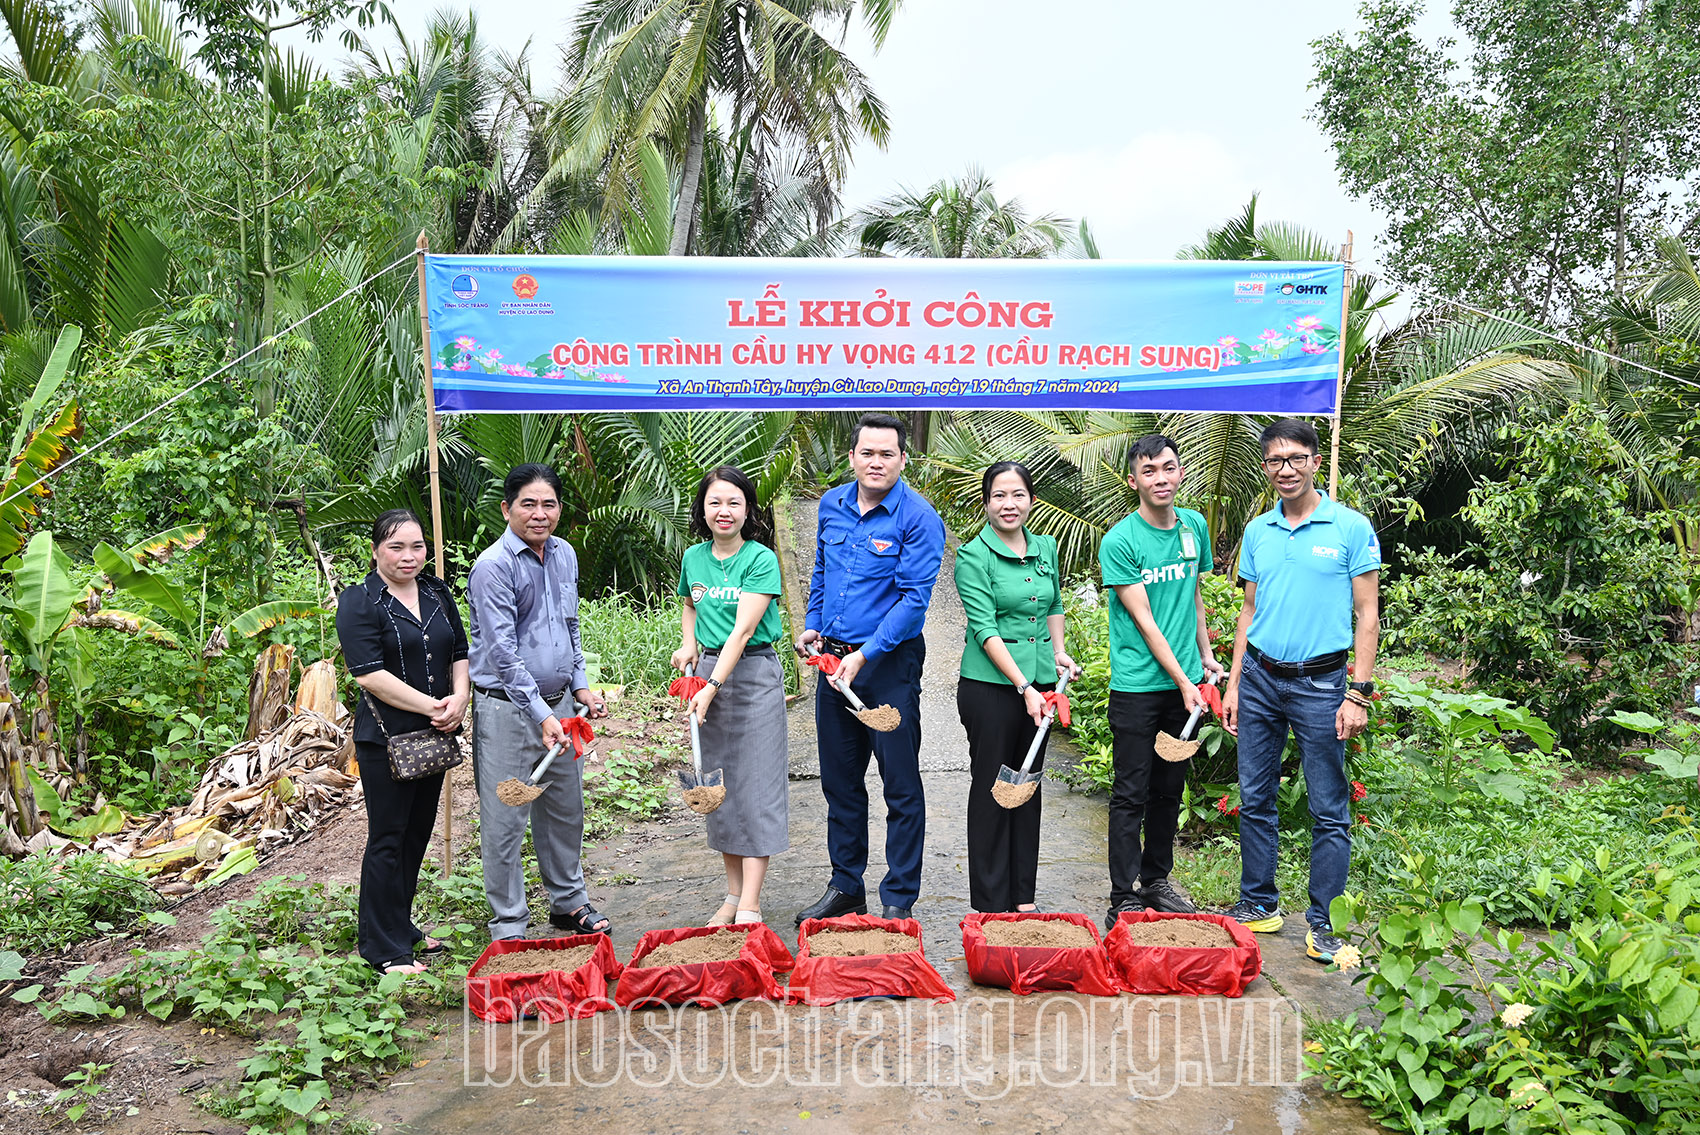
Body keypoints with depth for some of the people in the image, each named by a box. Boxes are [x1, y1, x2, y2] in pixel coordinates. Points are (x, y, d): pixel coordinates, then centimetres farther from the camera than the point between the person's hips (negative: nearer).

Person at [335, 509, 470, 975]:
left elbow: (460, 653, 14)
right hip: (385, 739, -6)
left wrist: (458, 698, -6)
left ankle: (402, 927, 30)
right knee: (388, 839, 1)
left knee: (418, 833, 15)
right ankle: (384, 948, 11)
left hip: (434, 734, 7)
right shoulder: (358, 602, -10)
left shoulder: (437, 593, 10)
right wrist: (432, 706, -19)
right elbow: (369, 674, -18)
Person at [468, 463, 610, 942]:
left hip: (555, 705, 7)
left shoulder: (564, 554, 8)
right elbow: (502, 651, -19)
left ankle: (569, 902, 34)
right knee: (505, 821, 1)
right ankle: (508, 925, 14)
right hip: (506, 709, -7)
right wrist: (541, 715, -24)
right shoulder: (493, 566, -15)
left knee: (565, 810, 17)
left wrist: (581, 686, 10)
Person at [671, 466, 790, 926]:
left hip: (754, 672, -5)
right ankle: (733, 894, 20)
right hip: (707, 668, 5)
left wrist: (712, 687, -27)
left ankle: (750, 906, -1)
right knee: (720, 784, 9)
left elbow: (743, 630, -20)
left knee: (756, 784, -4)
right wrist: (689, 645, 8)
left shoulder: (761, 559, -12)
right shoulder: (694, 558, 5)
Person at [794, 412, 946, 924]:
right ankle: (845, 887, 29)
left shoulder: (918, 517, -12)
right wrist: (812, 624, 11)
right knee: (840, 780, 14)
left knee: (901, 785, 2)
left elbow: (914, 597, -17)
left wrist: (864, 656, -22)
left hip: (890, 664, -6)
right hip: (833, 659, 6)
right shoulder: (832, 505, 7)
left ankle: (898, 901, 13)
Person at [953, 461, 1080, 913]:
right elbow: (985, 629, -16)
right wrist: (1023, 687, -21)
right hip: (990, 686, -6)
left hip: (1038, 686, 6)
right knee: (991, 789, 2)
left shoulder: (1046, 547, 9)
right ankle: (991, 903, 13)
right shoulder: (973, 556, -10)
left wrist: (1058, 652, 10)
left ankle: (1024, 896, 25)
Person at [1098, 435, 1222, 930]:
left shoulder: (1195, 526, 7)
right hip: (1138, 685, -6)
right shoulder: (1119, 542, -11)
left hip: (1184, 683, 6)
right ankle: (1124, 901, 7)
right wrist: (1183, 682, -13)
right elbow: (1144, 621, -13)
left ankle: (1157, 881, 29)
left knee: (1169, 790, 15)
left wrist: (1205, 654, 18)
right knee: (1131, 796, -1)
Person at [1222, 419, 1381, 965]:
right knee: (1255, 798, 10)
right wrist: (1233, 684, 10)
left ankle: (1322, 921, 13)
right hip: (1259, 678, 4)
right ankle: (1259, 903, 24)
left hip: (1319, 682, -4)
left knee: (1329, 810, 2)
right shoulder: (1257, 531, 8)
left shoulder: (1351, 528, -4)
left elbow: (1367, 616, -4)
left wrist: (1358, 693, -10)